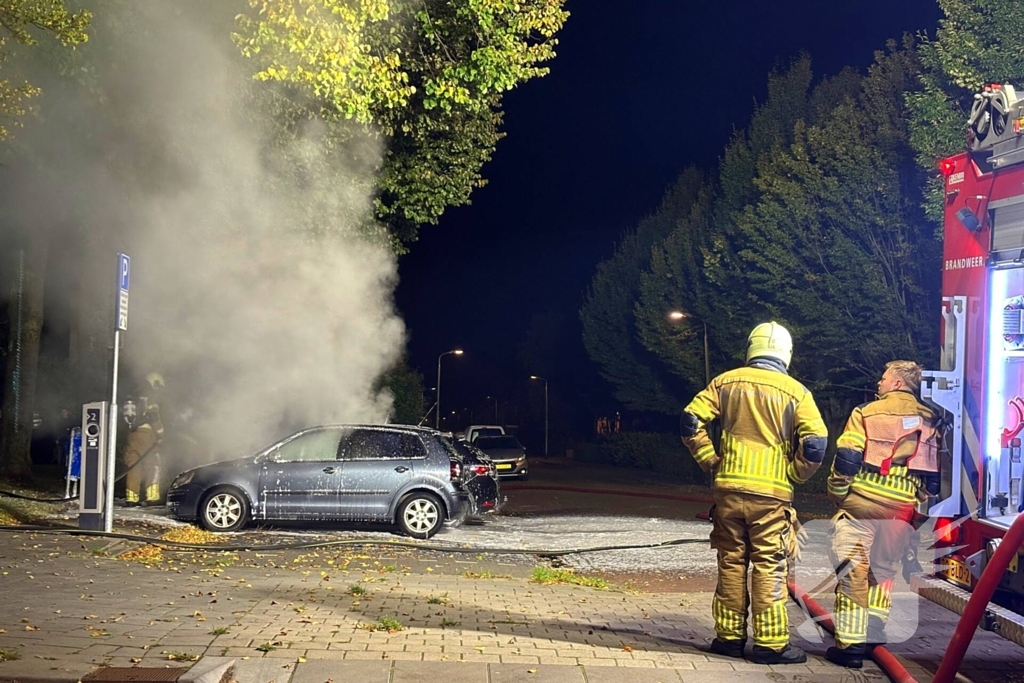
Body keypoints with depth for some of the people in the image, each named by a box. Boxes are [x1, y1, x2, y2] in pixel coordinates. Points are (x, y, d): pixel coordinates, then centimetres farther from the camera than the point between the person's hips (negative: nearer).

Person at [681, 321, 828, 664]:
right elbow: (816, 443, -9)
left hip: (729, 488, 2)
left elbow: (691, 421, -1)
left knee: (731, 565, 11)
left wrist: (711, 461, 8)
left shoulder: (726, 382, 4)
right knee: (769, 569, 3)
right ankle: (770, 644, 6)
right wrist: (793, 475, 5)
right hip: (770, 493, -2)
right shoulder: (795, 391, -2)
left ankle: (729, 637, 18)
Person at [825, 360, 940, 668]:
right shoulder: (929, 421, 10)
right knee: (884, 569, 20)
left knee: (852, 572, -2)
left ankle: (850, 644, -4)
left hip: (861, 505, -4)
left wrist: (837, 493, 4)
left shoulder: (867, 413, -4)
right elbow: (932, 473, 12)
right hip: (901, 511, 5)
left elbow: (846, 459, -8)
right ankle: (873, 632, 23)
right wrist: (921, 501, 23)